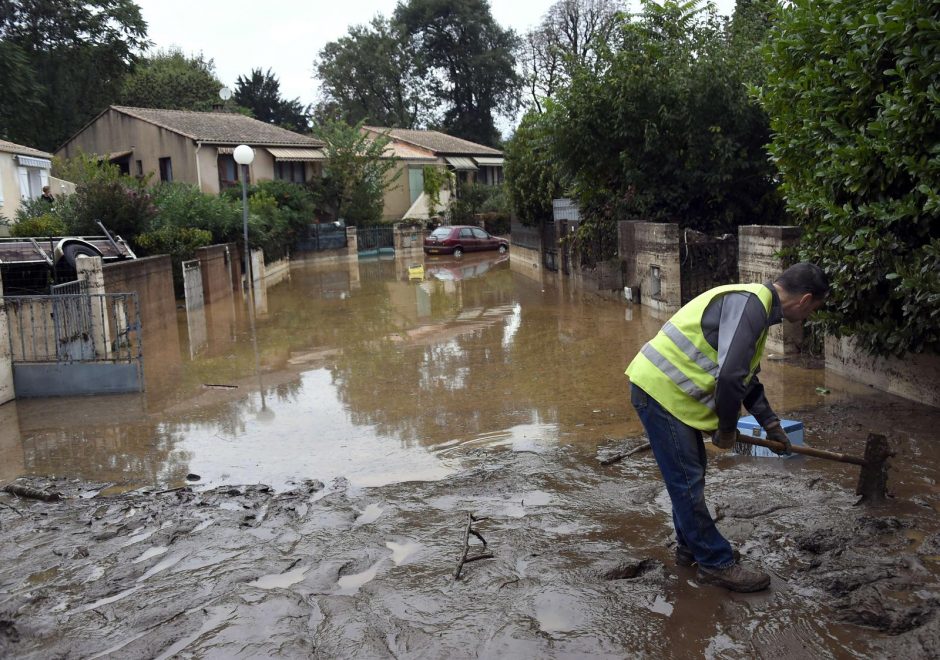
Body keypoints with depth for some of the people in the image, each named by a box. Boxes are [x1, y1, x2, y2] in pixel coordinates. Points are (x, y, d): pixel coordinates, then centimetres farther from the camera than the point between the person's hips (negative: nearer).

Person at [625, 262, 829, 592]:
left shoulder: (756, 306, 15)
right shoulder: (749, 303, -19)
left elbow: (747, 376, 28)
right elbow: (729, 376, -26)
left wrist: (771, 425, 30)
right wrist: (727, 429, -10)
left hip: (669, 388, 11)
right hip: (660, 390, -11)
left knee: (691, 475, 20)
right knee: (687, 482, -1)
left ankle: (691, 547, 34)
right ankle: (716, 564, 10)